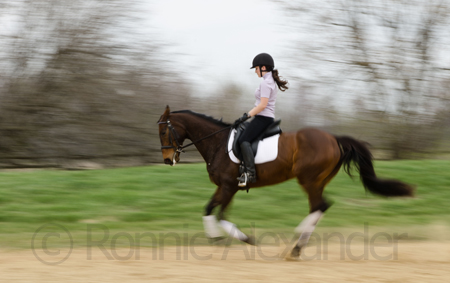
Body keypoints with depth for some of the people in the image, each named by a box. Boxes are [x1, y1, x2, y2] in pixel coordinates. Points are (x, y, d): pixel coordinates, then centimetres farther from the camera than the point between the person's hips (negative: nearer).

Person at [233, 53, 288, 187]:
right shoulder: (271, 81, 19)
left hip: (263, 118, -11)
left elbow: (262, 105, -20)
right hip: (267, 118, 11)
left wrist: (246, 116, -17)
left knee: (244, 139, -23)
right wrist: (247, 114, 22)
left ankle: (250, 172, -34)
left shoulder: (265, 83, -13)